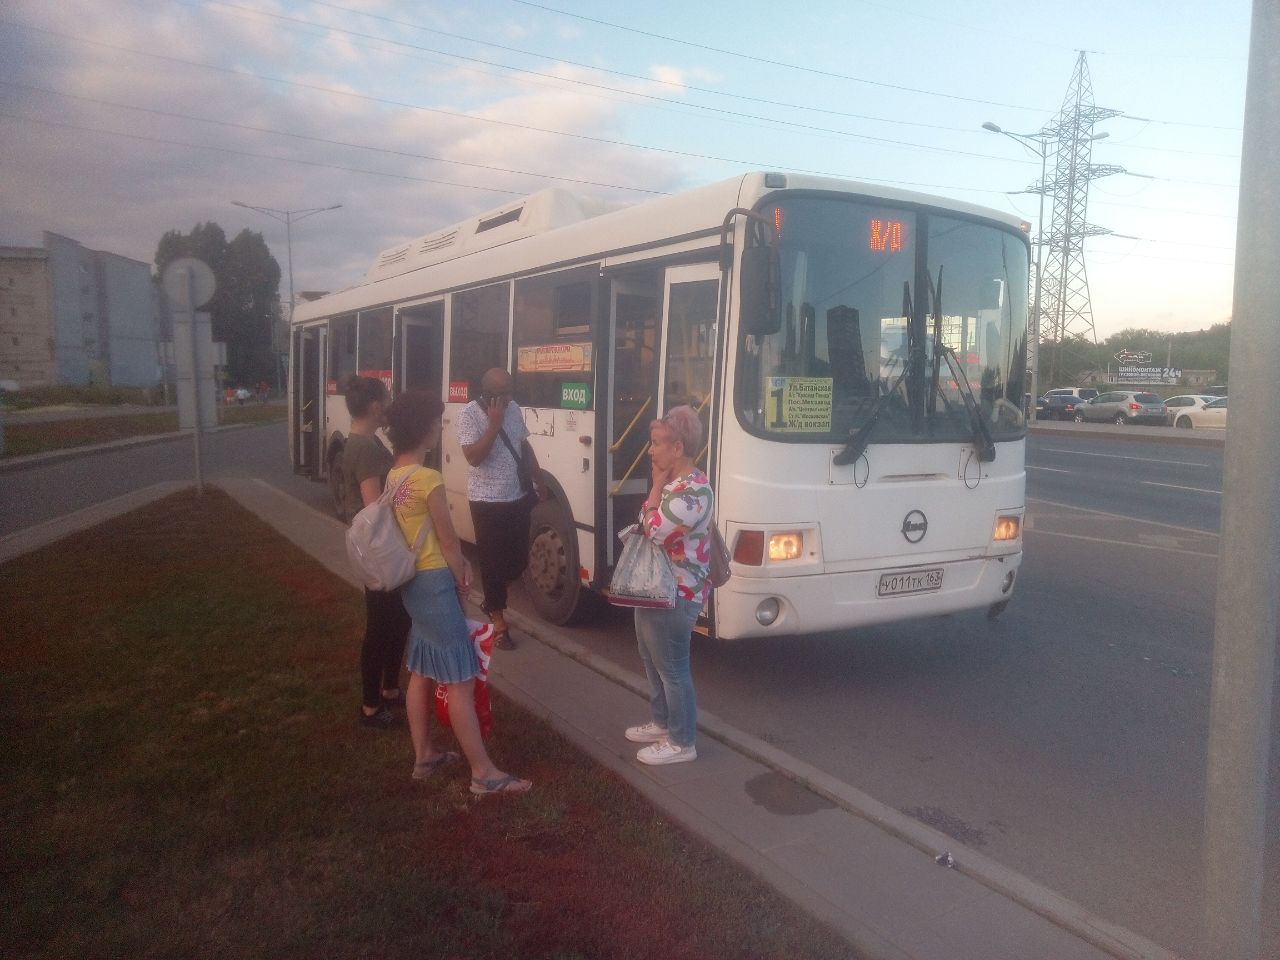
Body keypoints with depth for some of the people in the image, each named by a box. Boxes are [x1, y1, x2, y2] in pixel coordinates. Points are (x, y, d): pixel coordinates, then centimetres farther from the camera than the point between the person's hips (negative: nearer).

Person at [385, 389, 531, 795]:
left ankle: (424, 755, 30)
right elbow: (448, 540, -15)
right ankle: (484, 774, 4)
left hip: (411, 581, 10)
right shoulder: (428, 479, -21)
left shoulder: (394, 475, 8)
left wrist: (459, 562, 5)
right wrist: (461, 582, -2)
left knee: (421, 671, 19)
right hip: (433, 582, -10)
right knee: (461, 681, -4)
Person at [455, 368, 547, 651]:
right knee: (493, 560, 3)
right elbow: (473, 456, -23)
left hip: (519, 497, 6)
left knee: (519, 559, 12)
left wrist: (538, 480, 15)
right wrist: (494, 424, -24)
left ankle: (492, 599, 37)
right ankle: (498, 621, 16)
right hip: (488, 500, -6)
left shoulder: (513, 408, 6)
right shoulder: (469, 414, -13)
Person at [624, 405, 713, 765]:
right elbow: (646, 523, 14)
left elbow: (654, 532, -24)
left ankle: (682, 742, 16)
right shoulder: (672, 482, 9)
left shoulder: (692, 491, -24)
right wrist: (657, 485, 7)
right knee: (652, 661, 22)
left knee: (672, 668, 2)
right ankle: (663, 723, 39)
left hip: (675, 595, -11)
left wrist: (656, 487, -17)